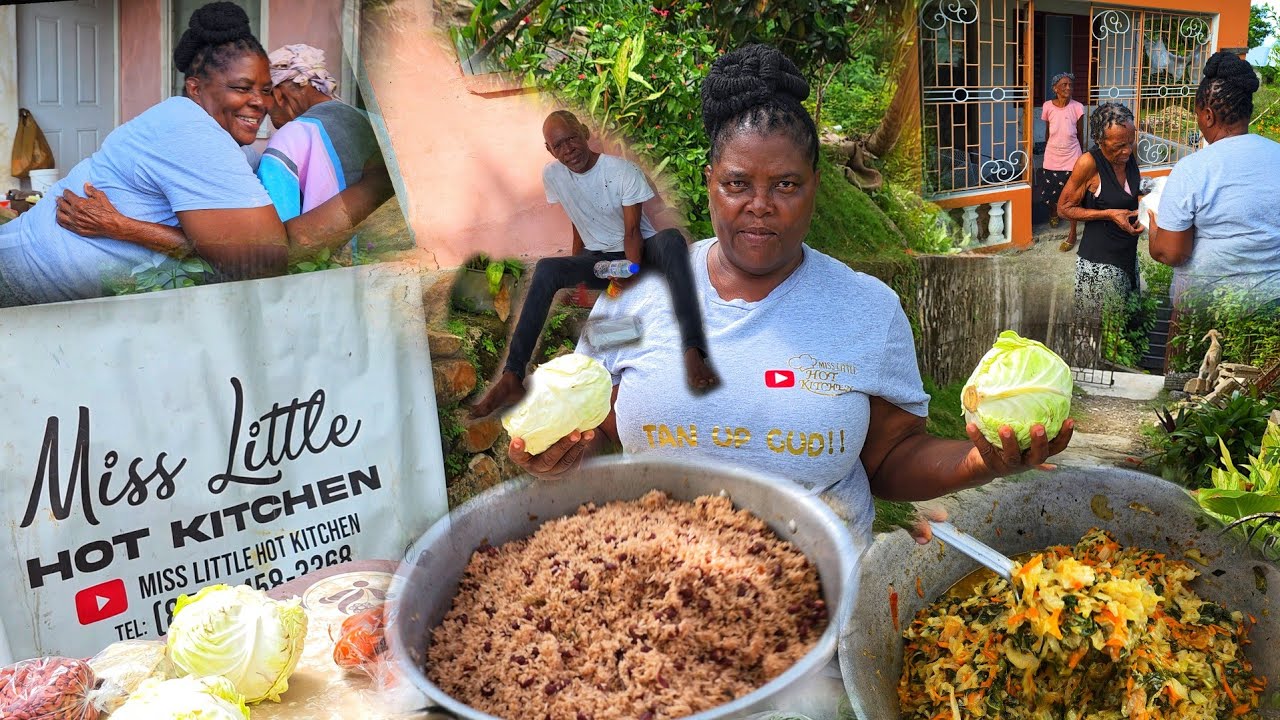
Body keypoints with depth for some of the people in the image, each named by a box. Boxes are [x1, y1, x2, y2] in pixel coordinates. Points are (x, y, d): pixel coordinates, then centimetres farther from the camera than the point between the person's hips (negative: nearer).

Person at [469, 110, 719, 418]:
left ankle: (692, 351, -51)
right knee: (546, 269, -27)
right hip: (598, 258, 3)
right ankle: (512, 378, -35)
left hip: (638, 251, -3)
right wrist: (575, 272, 8)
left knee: (672, 239, -37)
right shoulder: (552, 175, -2)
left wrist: (630, 278, -28)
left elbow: (632, 230, -16)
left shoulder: (623, 170, -14)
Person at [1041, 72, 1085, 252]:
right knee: (1051, 191, 16)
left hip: (1071, 158, -2)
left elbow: (1079, 134, 2)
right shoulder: (1048, 106, -6)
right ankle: (1053, 212, 50)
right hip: (1052, 156, 2)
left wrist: (1081, 154, 10)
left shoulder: (1077, 108, -10)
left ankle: (1072, 234, 8)